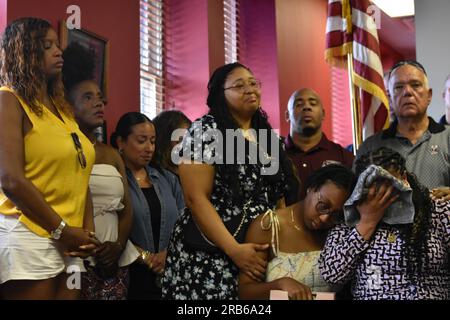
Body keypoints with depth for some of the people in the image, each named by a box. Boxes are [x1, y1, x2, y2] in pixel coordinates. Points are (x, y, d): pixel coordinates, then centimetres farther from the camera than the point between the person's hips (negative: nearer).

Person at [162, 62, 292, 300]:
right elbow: (196, 198, -14)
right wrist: (234, 249, -19)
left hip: (259, 253, 6)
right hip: (210, 256, -6)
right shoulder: (205, 131, -7)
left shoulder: (267, 135, 12)